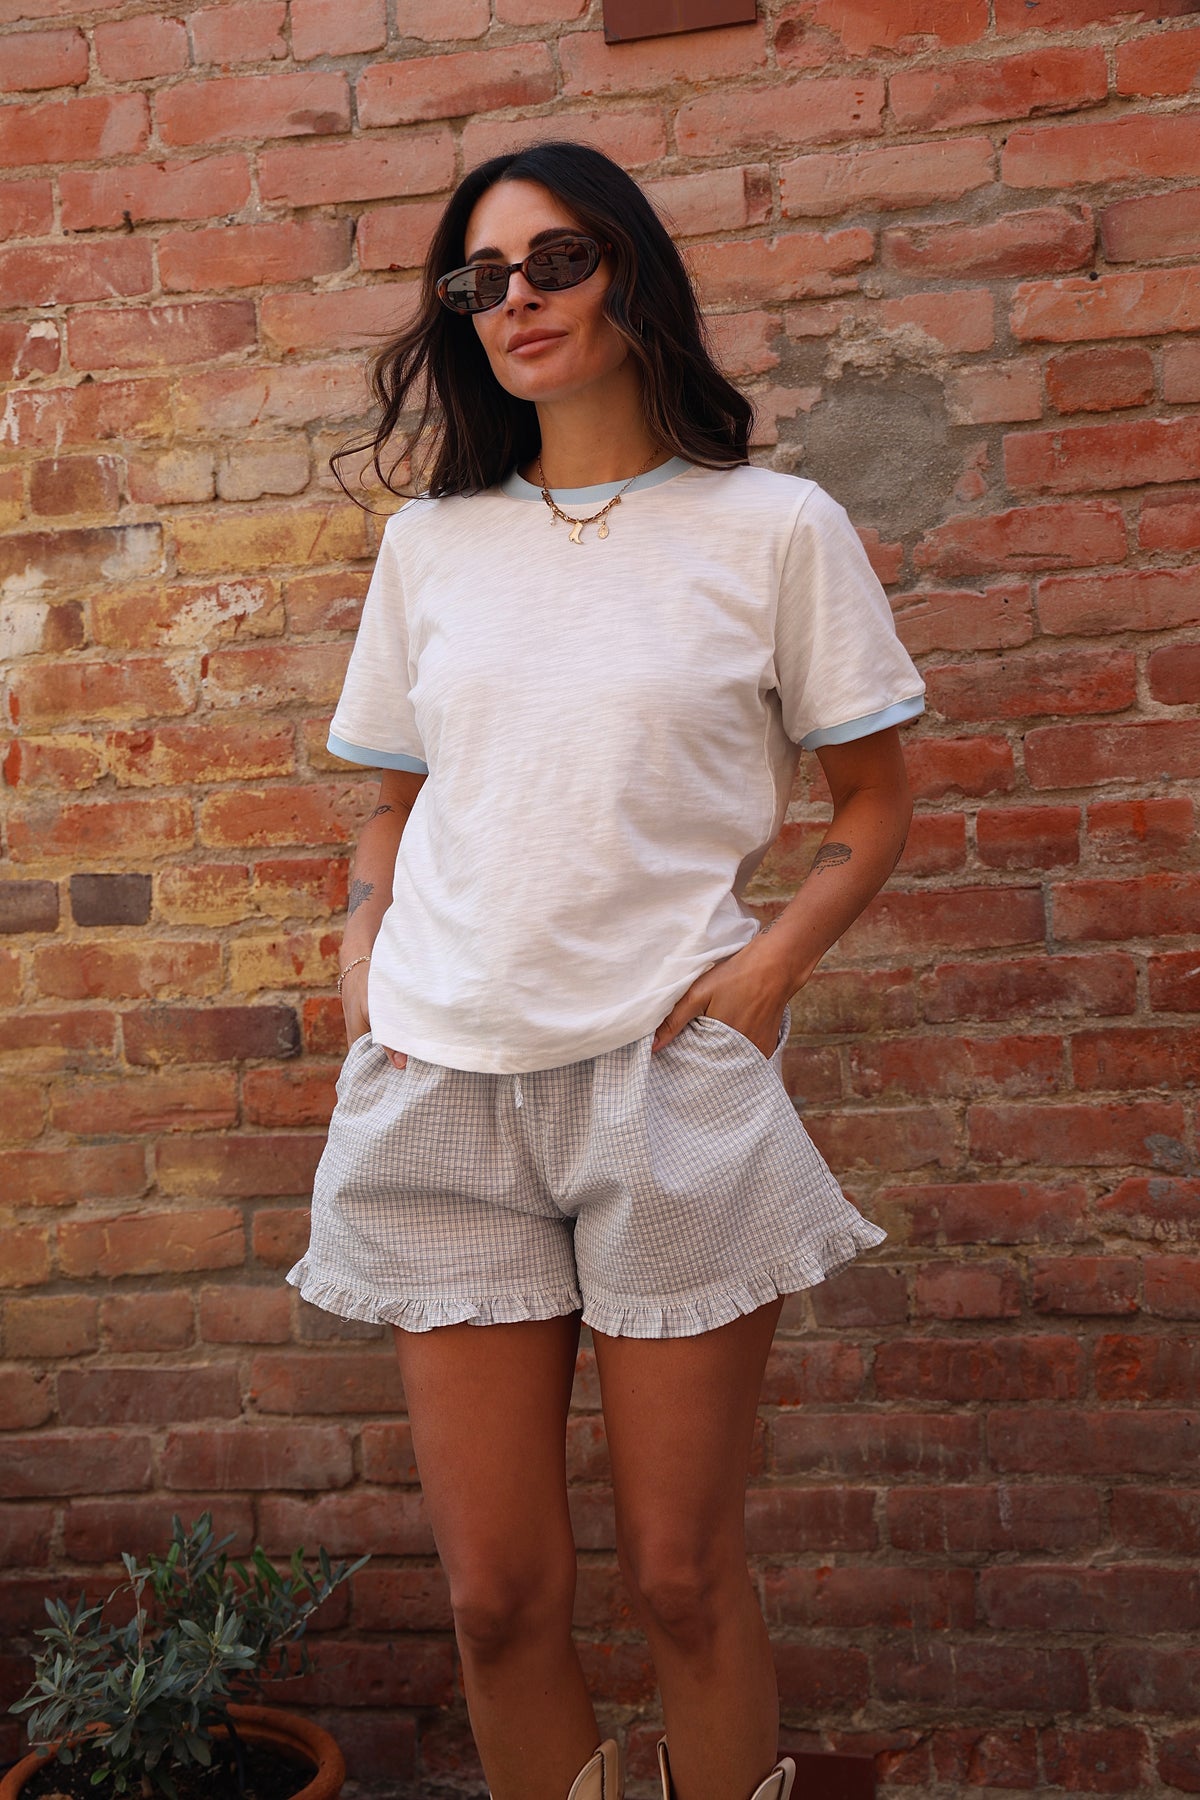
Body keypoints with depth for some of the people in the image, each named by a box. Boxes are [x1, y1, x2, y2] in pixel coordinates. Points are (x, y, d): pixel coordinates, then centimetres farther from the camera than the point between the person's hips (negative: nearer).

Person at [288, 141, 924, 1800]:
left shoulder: (773, 526, 2)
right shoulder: (429, 542, 11)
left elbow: (877, 804, 6)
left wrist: (767, 973, -9)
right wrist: (363, 995, 3)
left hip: (671, 1084, -2)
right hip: (442, 1092, 3)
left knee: (682, 1578, 7)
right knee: (498, 1593, 8)